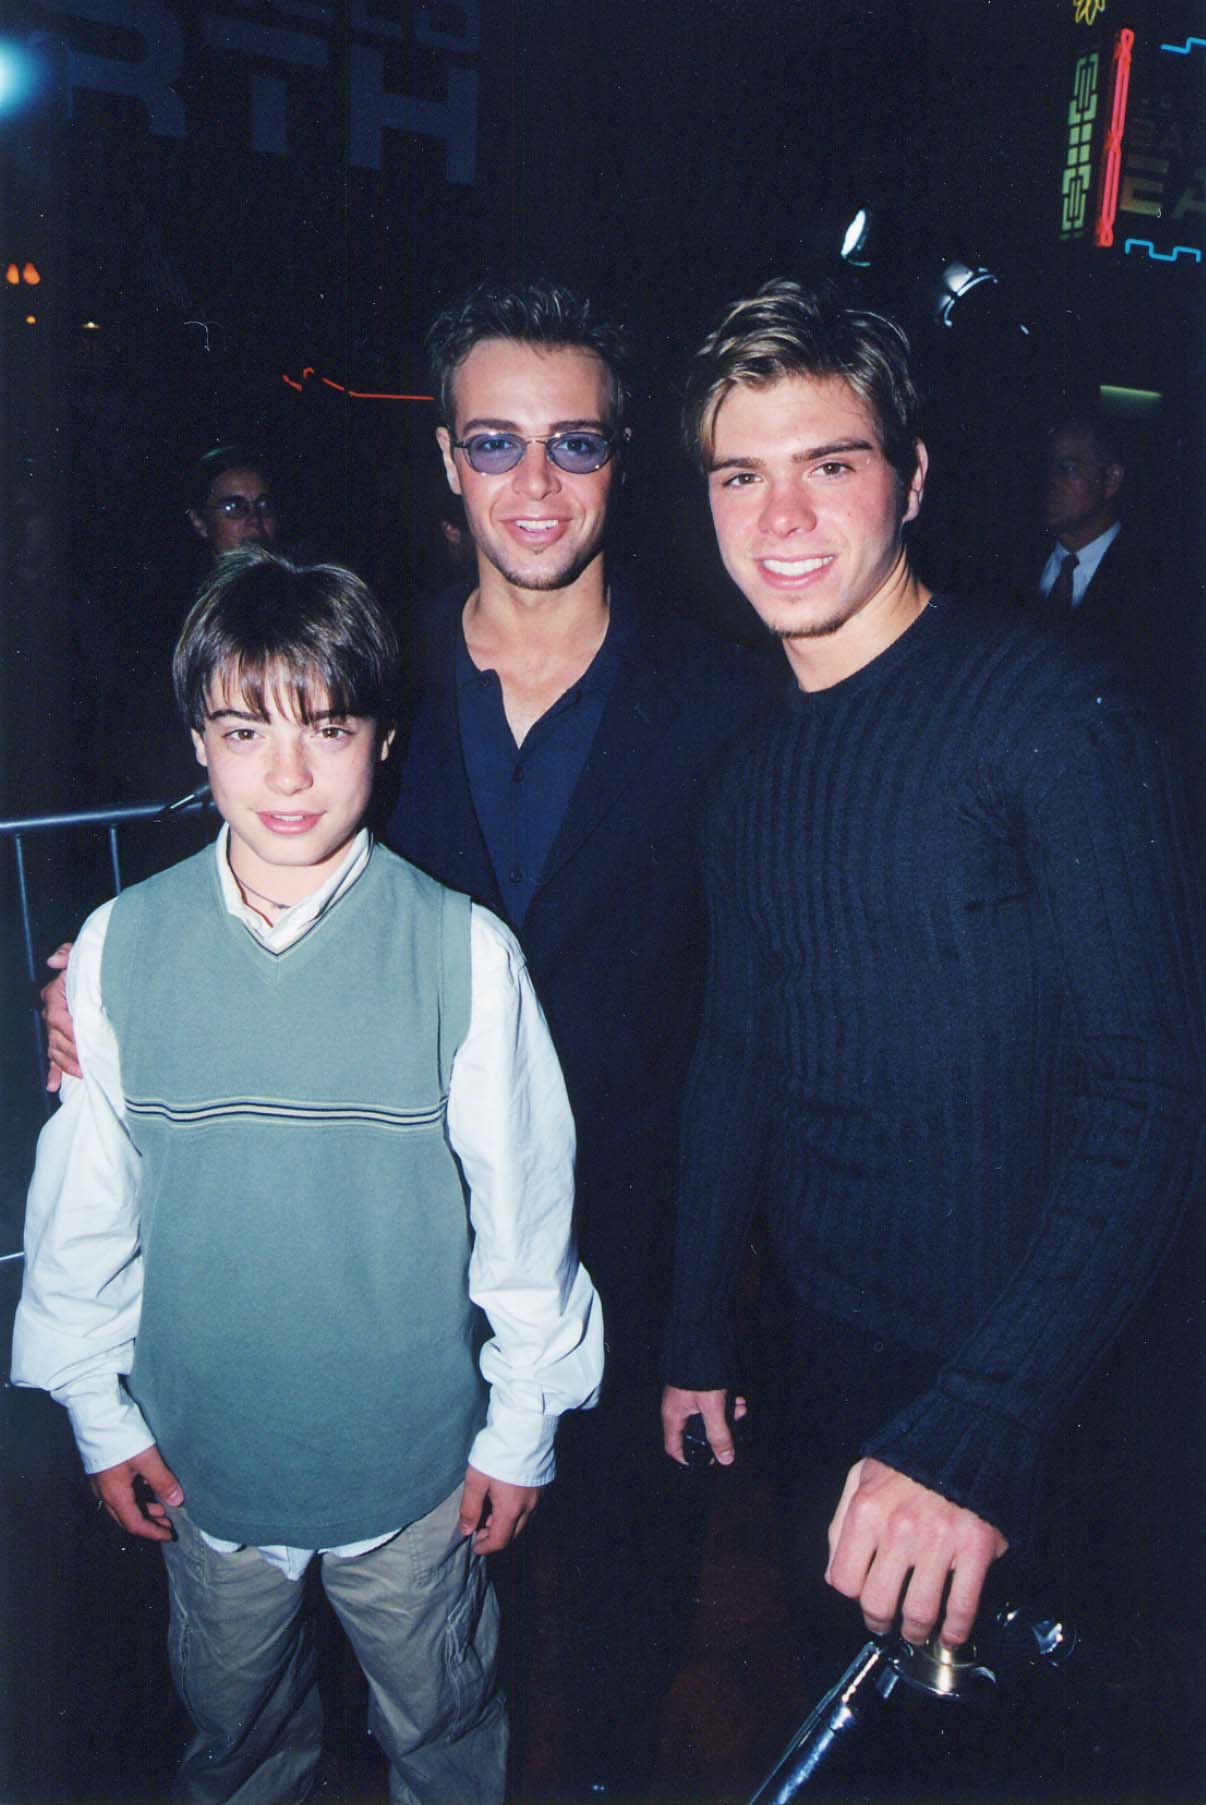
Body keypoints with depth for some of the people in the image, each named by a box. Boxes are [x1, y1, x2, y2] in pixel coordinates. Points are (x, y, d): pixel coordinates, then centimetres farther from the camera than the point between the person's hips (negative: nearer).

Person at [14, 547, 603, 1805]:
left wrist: (523, 1427, -2)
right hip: (204, 1454, 2)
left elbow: (524, 1205, -9)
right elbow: (83, 1204, -2)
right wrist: (100, 1416, 5)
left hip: (415, 1455, -2)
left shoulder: (464, 951, -19)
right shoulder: (120, 946, -12)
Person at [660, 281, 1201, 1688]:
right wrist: (697, 1337, 11)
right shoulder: (754, 765, 2)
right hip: (828, 1358, 5)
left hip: (1013, 1380, -5)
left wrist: (979, 1423, -30)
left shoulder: (1053, 712, -18)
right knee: (839, 1693, 24)